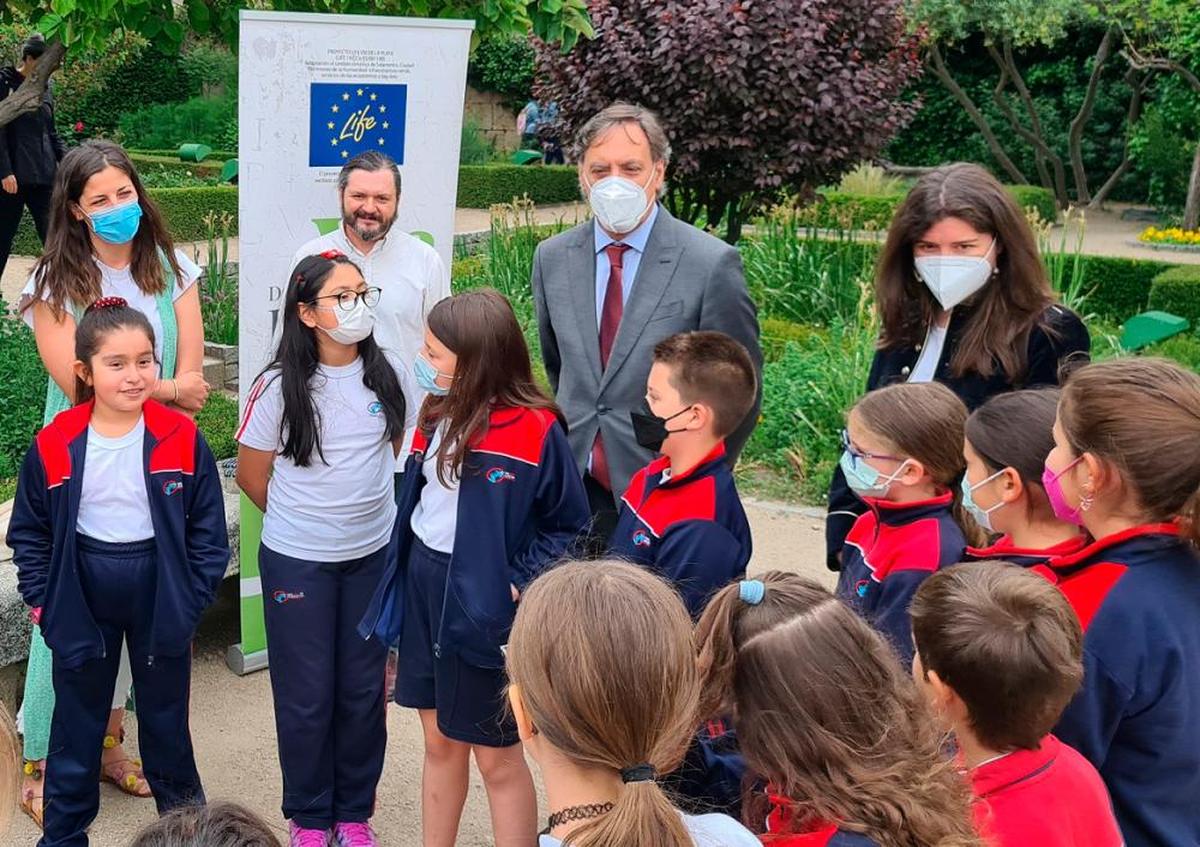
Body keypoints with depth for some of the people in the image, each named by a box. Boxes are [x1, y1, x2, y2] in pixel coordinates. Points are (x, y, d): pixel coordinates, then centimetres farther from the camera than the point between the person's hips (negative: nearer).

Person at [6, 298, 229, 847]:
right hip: (82, 601, 0)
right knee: (76, 725, 13)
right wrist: (42, 600, -4)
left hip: (160, 597, 0)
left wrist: (193, 596, -9)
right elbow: (29, 532, 2)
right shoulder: (54, 446, -9)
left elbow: (208, 527, -4)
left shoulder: (180, 439, -10)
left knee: (166, 720, 15)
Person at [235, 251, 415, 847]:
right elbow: (251, 474, -1)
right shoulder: (279, 387, -13)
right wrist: (301, 520, 9)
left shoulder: (386, 376, -3)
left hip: (373, 555, 3)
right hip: (297, 562, -3)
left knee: (363, 689, 12)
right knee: (306, 694, 8)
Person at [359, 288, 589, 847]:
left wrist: (518, 584, -15)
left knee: (496, 755, 6)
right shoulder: (439, 413, 3)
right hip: (423, 586, 7)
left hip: (482, 604, -7)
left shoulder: (532, 429, -19)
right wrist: (403, 579, 11)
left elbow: (569, 523, -10)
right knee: (439, 741, 19)